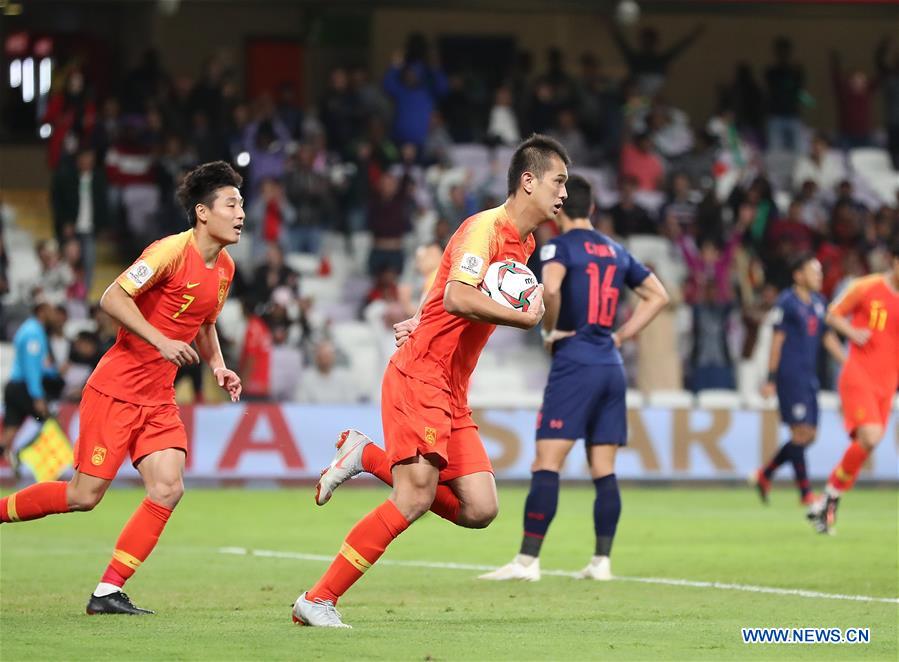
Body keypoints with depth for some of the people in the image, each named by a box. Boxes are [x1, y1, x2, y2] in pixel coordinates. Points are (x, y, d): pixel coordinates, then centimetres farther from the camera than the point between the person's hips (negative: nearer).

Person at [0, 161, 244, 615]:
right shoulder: (172, 250, -16)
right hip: (116, 390, -7)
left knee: (168, 489, -9)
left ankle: (108, 593, -3)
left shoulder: (224, 268, 10)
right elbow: (112, 298, -21)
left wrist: (218, 367, 10)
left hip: (158, 400, 7)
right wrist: (161, 342, -28)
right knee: (85, 495, -7)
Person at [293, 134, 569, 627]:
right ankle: (317, 601, -9)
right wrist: (524, 318, -25)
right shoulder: (485, 227, -13)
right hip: (419, 378, -9)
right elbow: (457, 297, -28)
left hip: (453, 393, 9)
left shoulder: (523, 243, 15)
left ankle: (368, 457, 11)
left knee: (479, 509, -3)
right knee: (415, 500, -17)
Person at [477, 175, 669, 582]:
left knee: (547, 464, -8)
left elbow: (550, 288, -25)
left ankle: (528, 560, -12)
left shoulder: (560, 246, -4)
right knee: (604, 471, 7)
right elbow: (658, 296, 23)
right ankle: (601, 561, 6)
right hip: (611, 367, 6)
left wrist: (549, 331, -9)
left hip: (574, 365, -6)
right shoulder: (615, 251, 16)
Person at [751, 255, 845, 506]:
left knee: (808, 434, 7)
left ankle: (764, 475, 20)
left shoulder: (818, 302, 14)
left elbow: (828, 337, 21)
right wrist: (771, 379, -10)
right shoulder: (787, 302, -8)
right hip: (790, 377, -8)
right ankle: (805, 492, -4)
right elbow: (777, 340, -8)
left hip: (809, 377, 8)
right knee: (801, 432, -9)